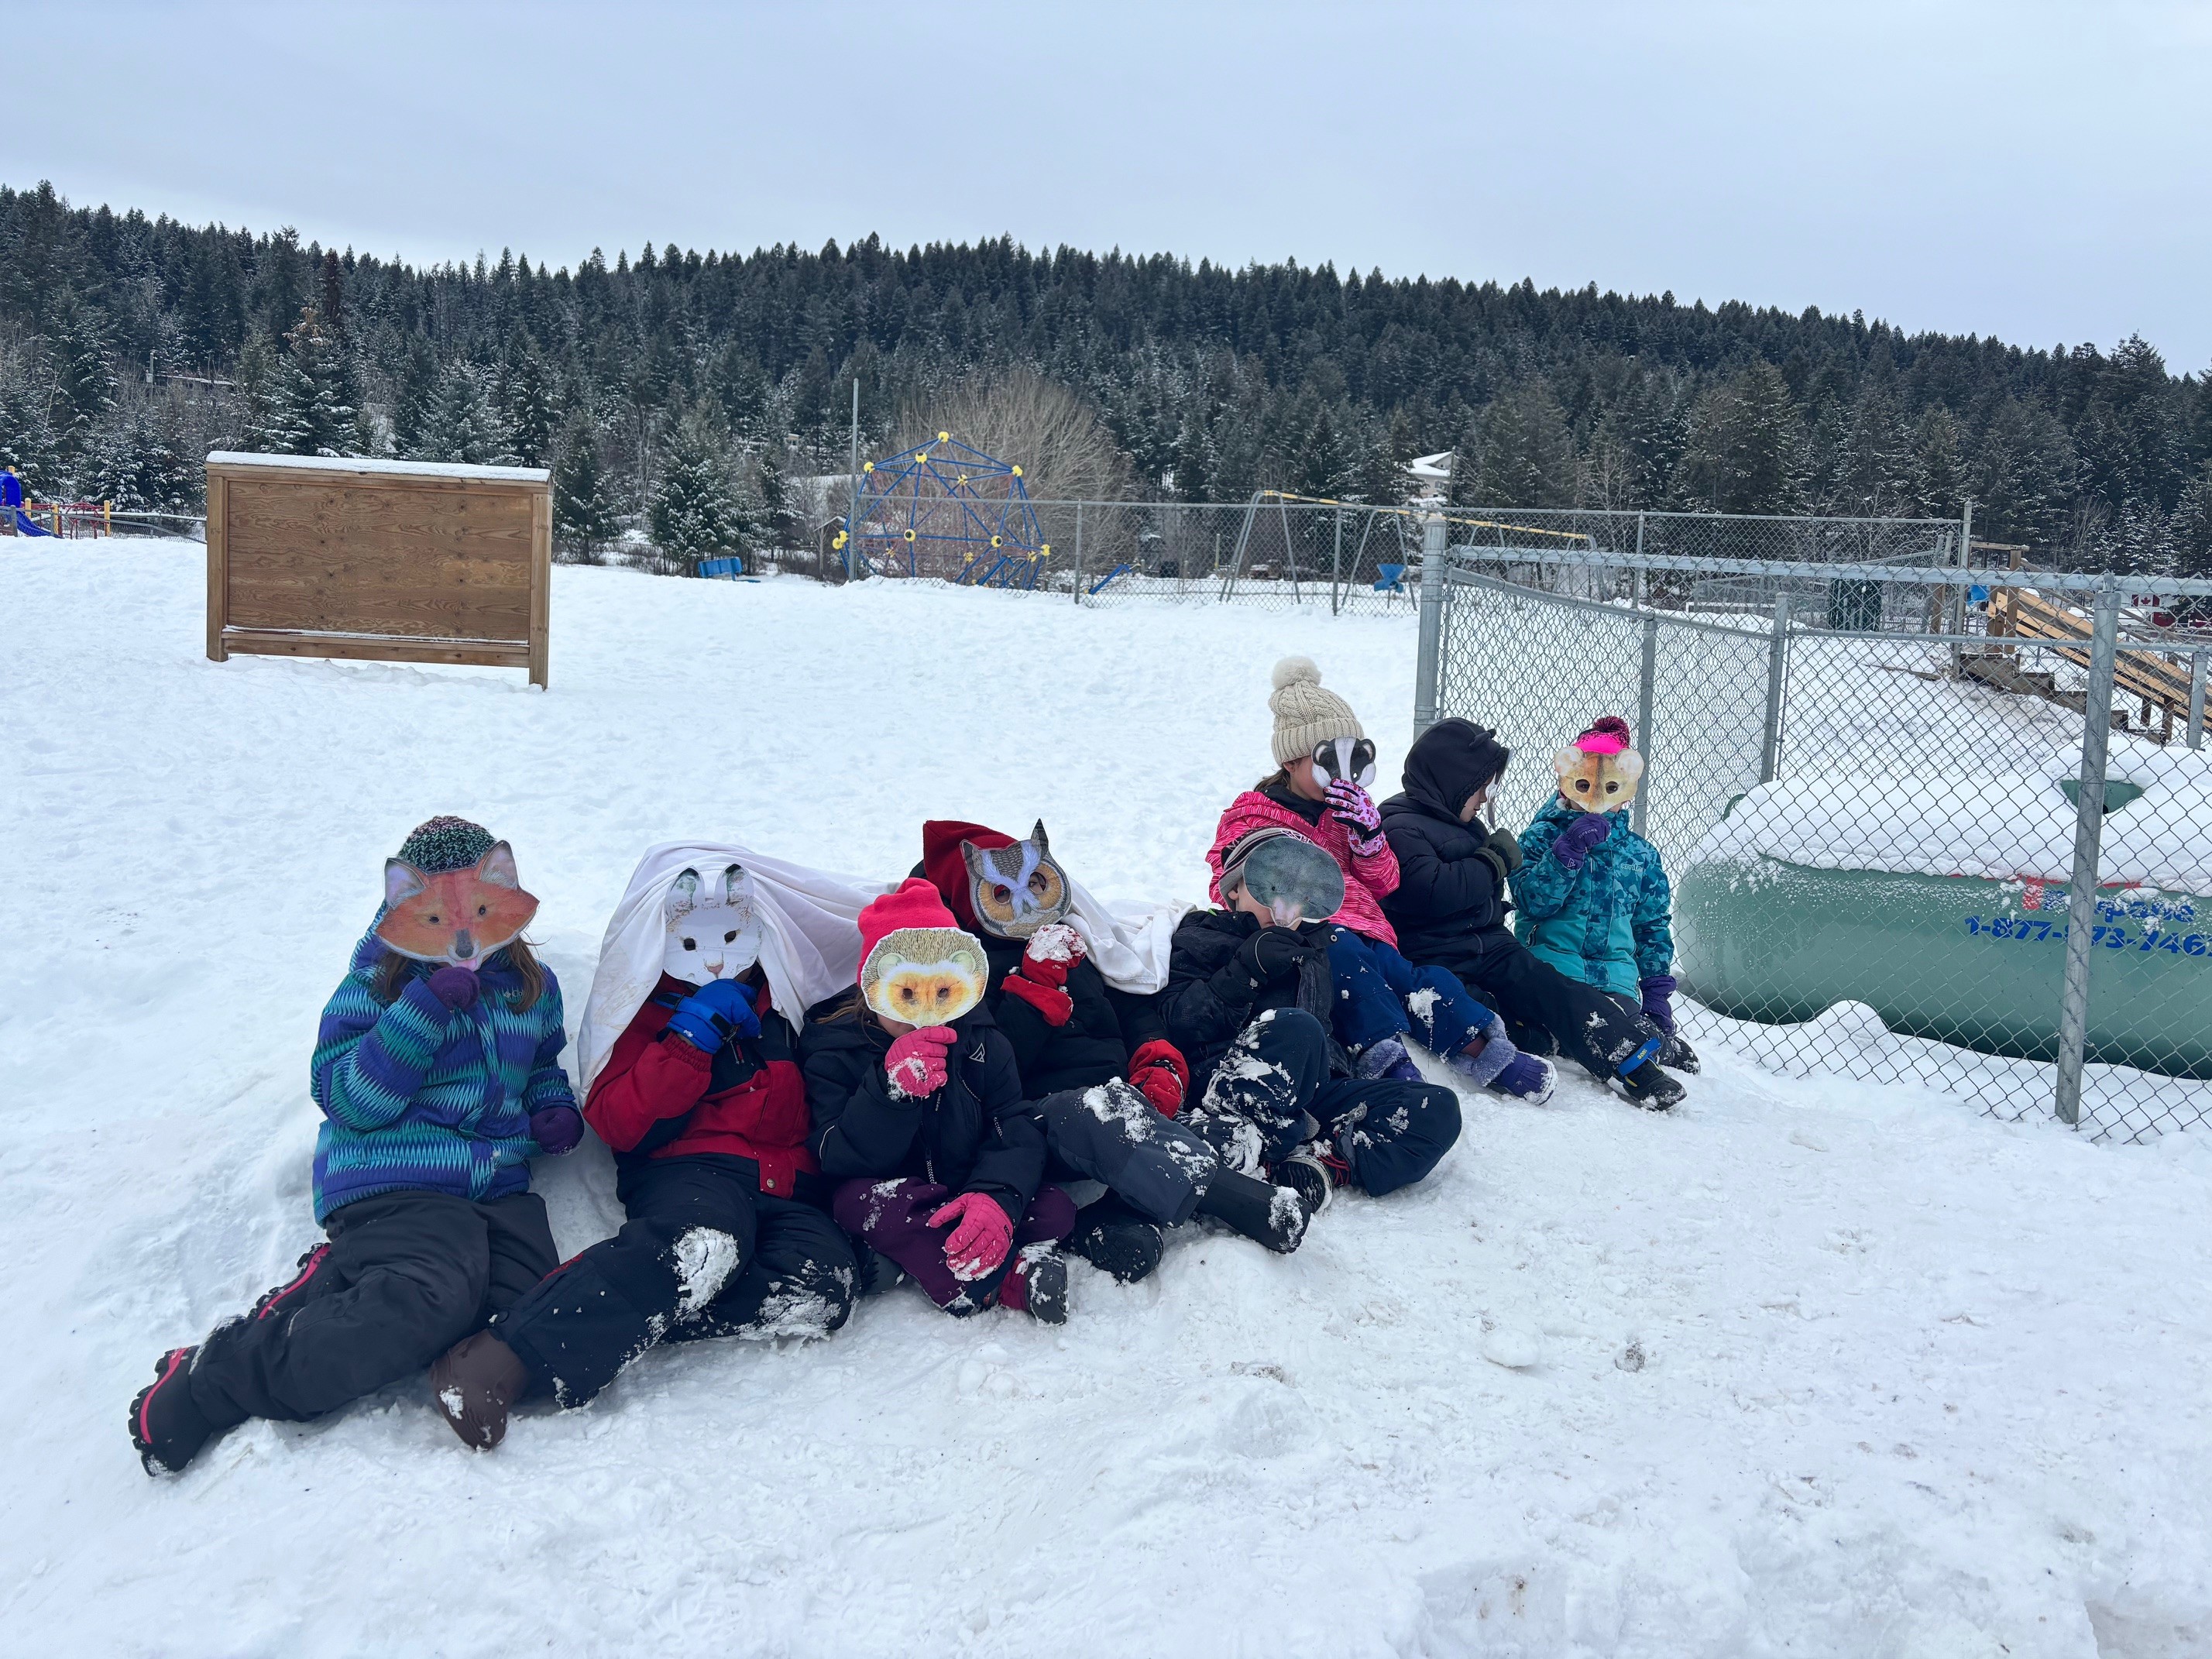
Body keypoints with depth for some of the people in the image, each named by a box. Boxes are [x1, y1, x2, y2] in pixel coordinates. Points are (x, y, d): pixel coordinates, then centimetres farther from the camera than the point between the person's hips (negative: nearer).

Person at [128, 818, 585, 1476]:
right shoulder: (379, 982, 3)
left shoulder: (532, 986, 18)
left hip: (499, 1189, 6)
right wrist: (427, 1008, -17)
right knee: (430, 1296, -34)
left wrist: (557, 1107, 11)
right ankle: (211, 1382, -22)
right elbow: (347, 1099, -8)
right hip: (392, 1183, -5)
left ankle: (341, 1281, -5)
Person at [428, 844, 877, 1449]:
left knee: (821, 1289, -32)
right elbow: (617, 1124, -2)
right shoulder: (642, 1008, 13)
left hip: (791, 1189, 3)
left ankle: (623, 1316, -28)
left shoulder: (787, 994, 22)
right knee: (704, 1243, -41)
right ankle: (507, 1360, -44)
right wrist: (692, 1035, -8)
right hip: (689, 1172, -3)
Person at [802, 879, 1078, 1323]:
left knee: (1056, 1210, -21)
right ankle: (1006, 1282, -32)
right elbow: (835, 1160, -21)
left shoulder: (982, 1040, -3)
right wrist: (891, 1090, -39)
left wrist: (998, 1196, -35)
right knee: (864, 1200, -37)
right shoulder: (833, 1048, -11)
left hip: (966, 1196, 3)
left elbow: (1017, 1131, -12)